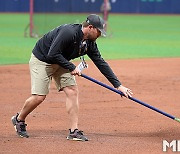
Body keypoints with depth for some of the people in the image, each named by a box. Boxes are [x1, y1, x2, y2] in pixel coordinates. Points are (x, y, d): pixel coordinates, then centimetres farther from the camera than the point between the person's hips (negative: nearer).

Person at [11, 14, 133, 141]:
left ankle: (74, 131, -2)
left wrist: (118, 85, -6)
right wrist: (72, 67, -27)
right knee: (39, 97, -11)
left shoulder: (90, 43, -6)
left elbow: (101, 63, -2)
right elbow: (52, 55, -33)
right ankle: (19, 120, 16)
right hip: (41, 60, -8)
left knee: (73, 91, -5)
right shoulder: (69, 33, -31)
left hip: (61, 63, 8)